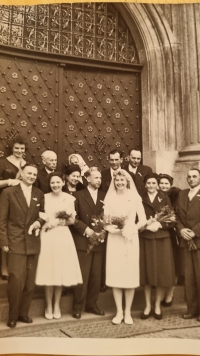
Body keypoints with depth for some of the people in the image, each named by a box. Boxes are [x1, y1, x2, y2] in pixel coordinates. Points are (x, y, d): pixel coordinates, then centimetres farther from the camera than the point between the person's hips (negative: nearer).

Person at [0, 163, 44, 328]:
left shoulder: (39, 194, 9)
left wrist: (39, 222, -7)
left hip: (34, 243, 4)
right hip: (16, 242, -4)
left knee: (30, 281, 10)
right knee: (16, 280, -5)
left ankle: (23, 313, 27)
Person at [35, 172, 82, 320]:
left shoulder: (69, 198, 4)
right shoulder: (44, 198, 2)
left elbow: (72, 221, 6)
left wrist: (59, 221, -10)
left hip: (63, 237, 1)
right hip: (48, 237, -1)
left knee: (61, 272, 6)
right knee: (49, 272, 3)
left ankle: (57, 305, 24)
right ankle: (48, 306, 21)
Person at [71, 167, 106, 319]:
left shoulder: (104, 197, 10)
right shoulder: (78, 195, 1)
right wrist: (85, 229, -14)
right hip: (83, 241, -3)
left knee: (96, 275, 10)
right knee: (82, 275, 1)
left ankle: (92, 304, 24)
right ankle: (78, 307, 14)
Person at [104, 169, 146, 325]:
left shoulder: (135, 197, 1)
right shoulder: (109, 198, 3)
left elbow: (143, 220, -2)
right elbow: (105, 220, 0)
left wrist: (132, 229, -17)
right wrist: (110, 228, -19)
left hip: (131, 239, -1)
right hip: (114, 239, 1)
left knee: (130, 275, 4)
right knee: (115, 275, 3)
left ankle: (128, 312, 19)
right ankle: (119, 312, 18)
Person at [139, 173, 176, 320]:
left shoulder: (165, 198, 4)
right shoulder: (140, 199, 5)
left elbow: (172, 221, -1)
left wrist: (159, 224, -17)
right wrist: (145, 225, -15)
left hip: (162, 239, 0)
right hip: (145, 240, 1)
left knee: (162, 273, 3)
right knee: (147, 272, 6)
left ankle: (158, 306, 20)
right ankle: (148, 306, 21)